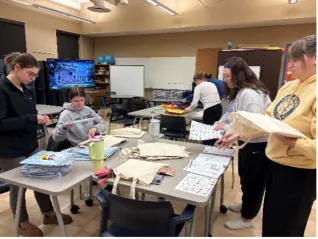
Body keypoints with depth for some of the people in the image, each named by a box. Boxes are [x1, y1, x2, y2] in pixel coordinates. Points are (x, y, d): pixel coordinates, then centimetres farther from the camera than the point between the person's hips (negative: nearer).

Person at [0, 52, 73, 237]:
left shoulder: (28, 91, 6)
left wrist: (39, 119, -3)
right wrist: (31, 119, -27)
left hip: (31, 146, 7)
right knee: (18, 187, 12)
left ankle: (49, 214, 36)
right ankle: (23, 223, 34)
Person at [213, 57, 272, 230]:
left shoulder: (251, 94, -27)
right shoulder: (239, 92, 6)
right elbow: (231, 114, 13)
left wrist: (226, 128, -25)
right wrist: (217, 125, -2)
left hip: (258, 145, -10)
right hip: (247, 143, 10)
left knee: (253, 182, 9)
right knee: (245, 178, 25)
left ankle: (247, 219, 28)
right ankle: (246, 205, 48)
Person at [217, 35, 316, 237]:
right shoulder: (289, 86, 5)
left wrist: (290, 142, -35)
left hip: (300, 174, -7)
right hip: (276, 164, 7)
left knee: (283, 228, 13)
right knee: (270, 221, 25)